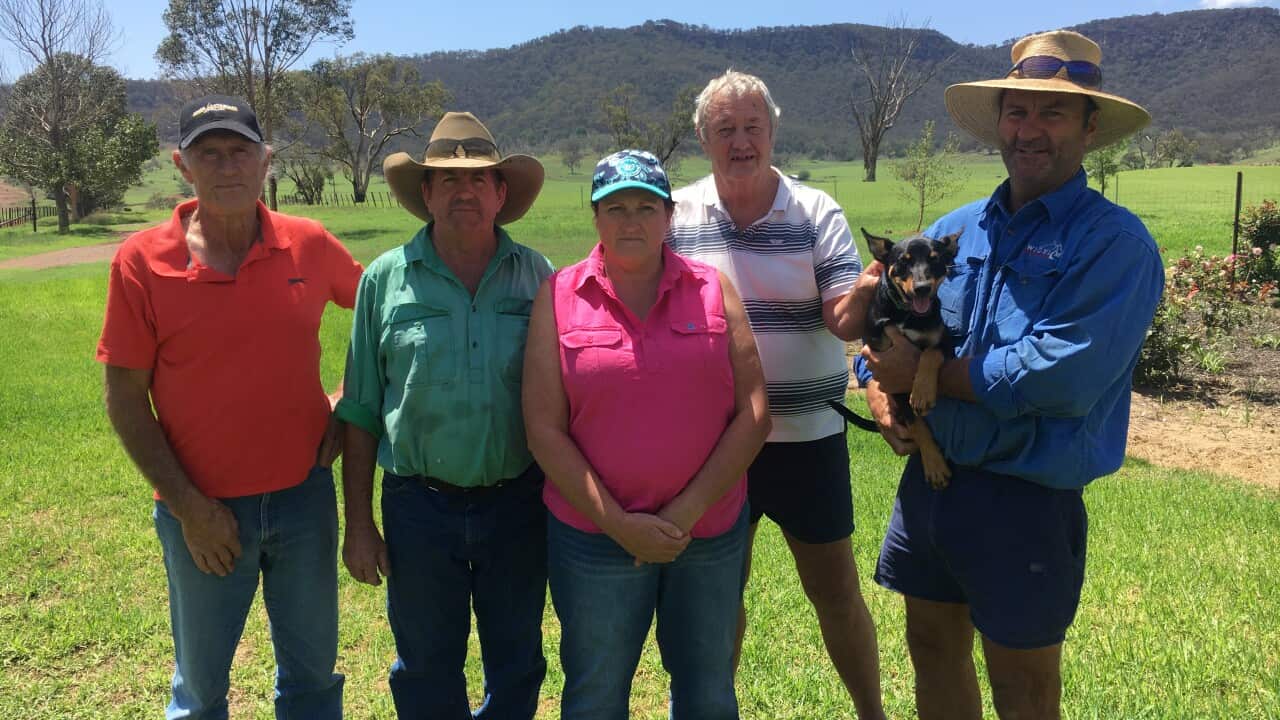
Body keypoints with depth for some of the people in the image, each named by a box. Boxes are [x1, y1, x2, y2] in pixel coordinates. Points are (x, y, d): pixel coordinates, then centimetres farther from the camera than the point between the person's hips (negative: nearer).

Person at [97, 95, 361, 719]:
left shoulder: (310, 245, -4)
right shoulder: (141, 261, -9)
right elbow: (125, 398, -6)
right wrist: (187, 506, -9)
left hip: (304, 494, 2)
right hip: (203, 512, -1)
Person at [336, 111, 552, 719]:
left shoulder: (537, 276, -1)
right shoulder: (386, 279, -3)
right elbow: (361, 411, 1)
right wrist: (358, 523, 0)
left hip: (517, 503, 1)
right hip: (419, 507, 0)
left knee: (518, 669, 17)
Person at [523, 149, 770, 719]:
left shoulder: (712, 290, 1)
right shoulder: (559, 298, -3)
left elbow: (753, 412, -4)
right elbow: (544, 429, -7)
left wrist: (689, 510, -11)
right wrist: (618, 522, -13)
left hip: (711, 533, 2)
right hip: (595, 537, -1)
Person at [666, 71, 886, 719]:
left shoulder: (816, 213, -3)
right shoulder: (676, 216, -2)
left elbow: (844, 321, -12)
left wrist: (865, 292, -34)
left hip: (807, 435, 0)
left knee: (836, 591, 12)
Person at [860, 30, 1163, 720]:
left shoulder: (1114, 241, -12)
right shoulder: (955, 229, 6)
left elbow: (1063, 377, -24)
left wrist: (926, 373, -16)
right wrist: (880, 391, -11)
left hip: (1028, 500, -5)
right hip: (929, 478, 6)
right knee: (932, 649, 22)